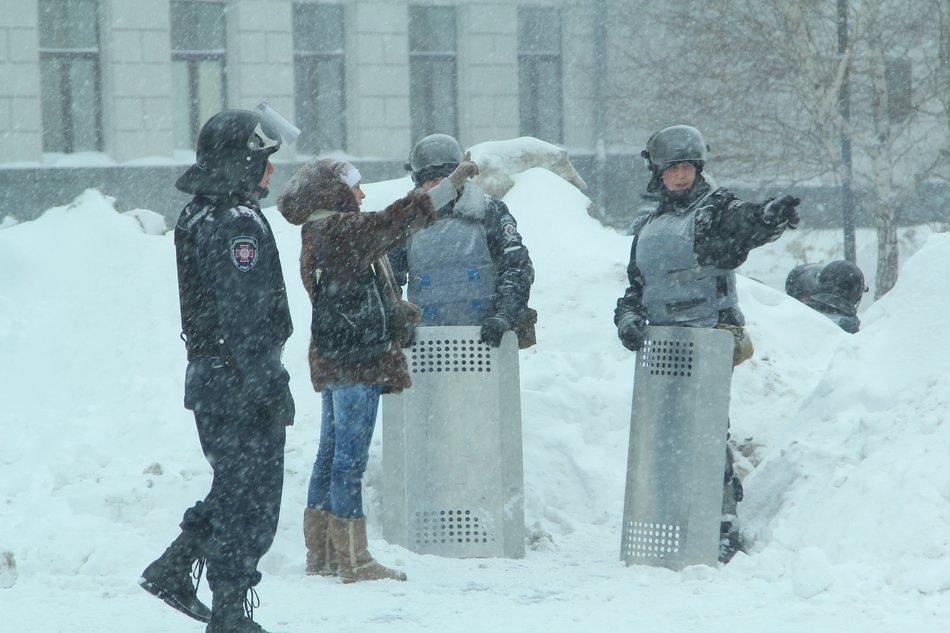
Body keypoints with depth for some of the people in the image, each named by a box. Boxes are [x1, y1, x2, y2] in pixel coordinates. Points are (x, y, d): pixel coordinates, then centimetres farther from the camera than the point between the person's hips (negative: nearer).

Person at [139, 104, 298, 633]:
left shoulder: (198, 217, 13)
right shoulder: (240, 224, -18)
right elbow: (244, 317, -22)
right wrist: (270, 385, -20)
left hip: (207, 377, 9)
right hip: (241, 382, -9)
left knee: (233, 487, 21)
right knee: (251, 495, -2)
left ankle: (173, 569, 17)